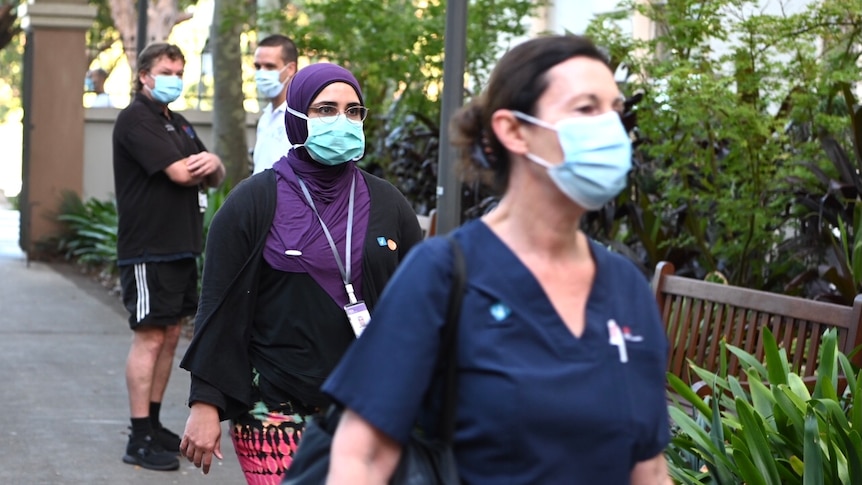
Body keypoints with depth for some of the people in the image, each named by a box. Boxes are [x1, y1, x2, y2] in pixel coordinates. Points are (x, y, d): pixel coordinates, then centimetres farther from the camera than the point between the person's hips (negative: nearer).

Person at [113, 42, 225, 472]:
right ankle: (140, 440, -4)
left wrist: (213, 164, -10)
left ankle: (154, 425, 19)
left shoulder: (179, 125, 19)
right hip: (148, 249, -9)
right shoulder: (136, 119, -9)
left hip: (182, 246, 9)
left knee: (170, 336, 11)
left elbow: (216, 177, 13)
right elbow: (179, 172, -20)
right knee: (149, 338, -8)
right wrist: (200, 168, 1)